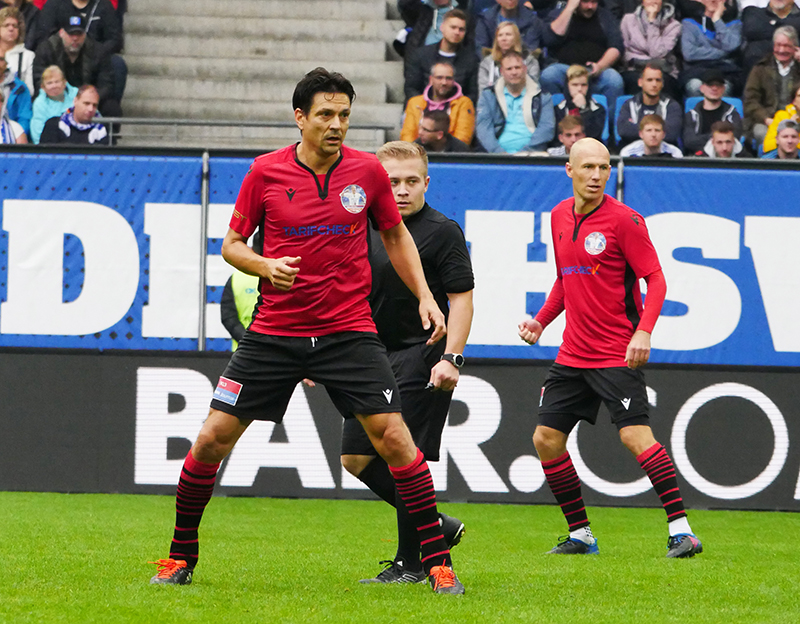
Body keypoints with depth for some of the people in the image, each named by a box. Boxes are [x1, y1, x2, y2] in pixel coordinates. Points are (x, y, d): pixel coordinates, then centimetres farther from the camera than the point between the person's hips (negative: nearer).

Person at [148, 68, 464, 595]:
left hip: (349, 330, 0)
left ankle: (438, 559, -2)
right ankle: (182, 556, 15)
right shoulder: (265, 172, -4)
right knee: (213, 438, -2)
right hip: (275, 330, 0)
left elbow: (396, 235, 14)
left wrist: (424, 296, 4)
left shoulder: (368, 171, -1)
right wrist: (264, 266, -15)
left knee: (394, 437, -12)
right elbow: (232, 243, 5)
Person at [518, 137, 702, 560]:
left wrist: (644, 332, -24)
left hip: (618, 354, -7)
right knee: (546, 438, 5)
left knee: (635, 434, -19)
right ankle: (580, 534, 17)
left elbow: (655, 278, -11)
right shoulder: (560, 216, 10)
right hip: (573, 355, 7)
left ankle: (681, 531, -16)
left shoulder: (623, 219, -10)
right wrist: (541, 320, 10)